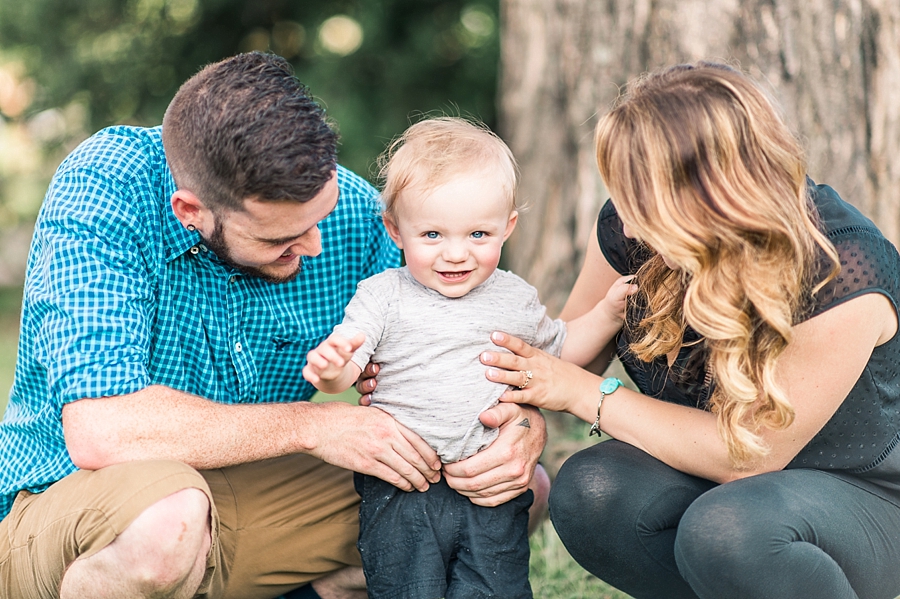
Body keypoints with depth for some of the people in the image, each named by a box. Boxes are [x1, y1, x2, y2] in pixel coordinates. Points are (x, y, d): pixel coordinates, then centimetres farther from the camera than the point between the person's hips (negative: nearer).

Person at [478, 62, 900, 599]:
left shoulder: (843, 277, -29)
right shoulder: (634, 225, -13)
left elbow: (750, 453, -23)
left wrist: (583, 393, -22)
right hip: (710, 476, 5)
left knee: (724, 530, -36)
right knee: (588, 492, -25)